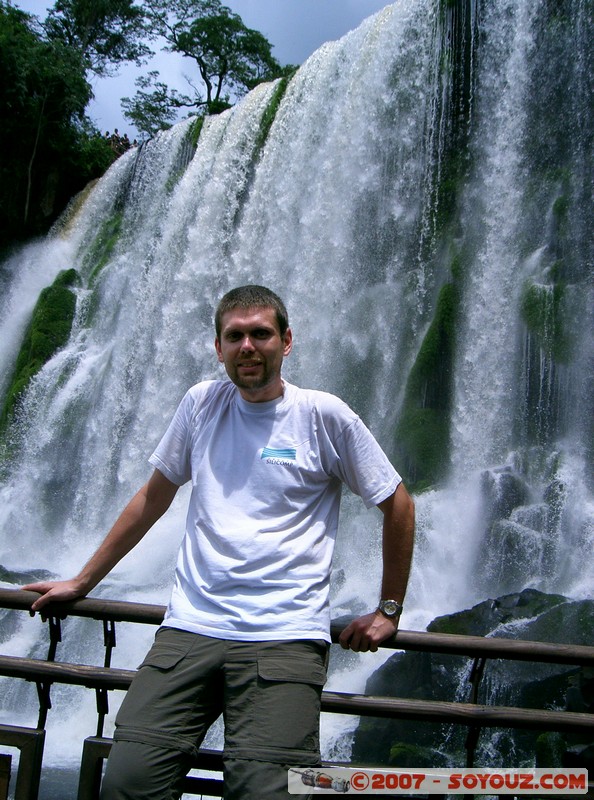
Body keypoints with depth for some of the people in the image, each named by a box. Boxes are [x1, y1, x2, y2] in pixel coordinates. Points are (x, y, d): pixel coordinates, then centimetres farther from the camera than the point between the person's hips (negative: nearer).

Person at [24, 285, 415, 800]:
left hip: (285, 637, -3)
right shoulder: (202, 404, 11)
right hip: (191, 627, 3)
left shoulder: (324, 415, 0)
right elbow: (153, 498, 20)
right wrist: (81, 582, 24)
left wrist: (388, 612, 9)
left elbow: (397, 505, 8)